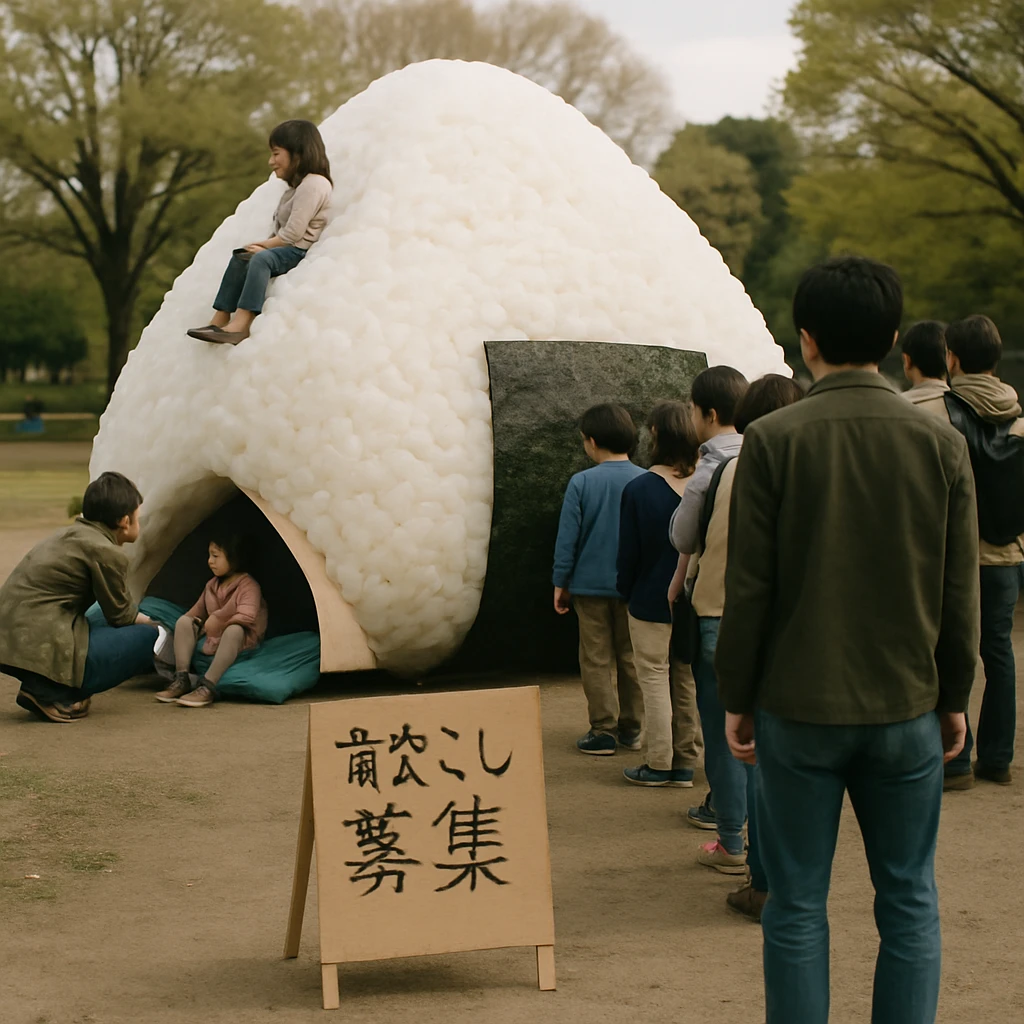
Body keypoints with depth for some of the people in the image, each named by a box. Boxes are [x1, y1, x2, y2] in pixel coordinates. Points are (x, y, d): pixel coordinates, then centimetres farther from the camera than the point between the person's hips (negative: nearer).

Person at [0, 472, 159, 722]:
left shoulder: (71, 534, 18)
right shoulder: (106, 552, -10)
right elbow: (120, 615, 3)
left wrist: (139, 618, 31)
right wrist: (148, 623, 22)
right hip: (43, 650, -10)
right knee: (146, 637, 0)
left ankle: (41, 687, 9)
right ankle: (53, 693, -7)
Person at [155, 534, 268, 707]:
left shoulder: (248, 586, -15)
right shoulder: (211, 586, 7)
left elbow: (247, 616, -30)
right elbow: (198, 612, 18)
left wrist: (219, 620, -23)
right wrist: (193, 622, -1)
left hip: (242, 641, -7)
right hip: (210, 640, 7)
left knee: (234, 630, -41)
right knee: (183, 622, -11)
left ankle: (207, 687, -46)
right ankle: (181, 680, -21)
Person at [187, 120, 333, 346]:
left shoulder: (313, 184, -12)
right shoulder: (297, 187, 23)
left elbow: (293, 233, -18)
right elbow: (282, 230, 15)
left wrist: (263, 245, -8)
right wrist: (264, 245, -2)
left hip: (302, 252, -10)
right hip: (288, 250, 10)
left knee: (262, 258, -30)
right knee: (241, 258, -3)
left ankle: (242, 323, -40)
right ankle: (221, 319, -14)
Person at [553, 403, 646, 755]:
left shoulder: (581, 483, -10)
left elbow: (567, 538, -7)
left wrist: (560, 583, 3)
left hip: (591, 584, -2)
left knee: (597, 660, 6)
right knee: (631, 659, 13)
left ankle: (603, 731, 6)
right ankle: (632, 729, 18)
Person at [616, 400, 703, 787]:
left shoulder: (638, 489, -12)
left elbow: (629, 551, -6)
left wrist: (626, 591, 9)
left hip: (651, 602, -3)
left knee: (655, 680, 5)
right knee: (689, 682, 11)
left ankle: (659, 765, 7)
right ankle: (685, 763, 16)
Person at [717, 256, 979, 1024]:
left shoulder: (773, 440, -7)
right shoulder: (941, 443, 0)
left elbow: (749, 587, -7)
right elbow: (960, 592, 3)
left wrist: (738, 698, 3)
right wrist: (954, 698, 13)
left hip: (799, 708, -2)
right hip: (907, 708, 2)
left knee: (797, 905, 6)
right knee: (909, 902, 11)